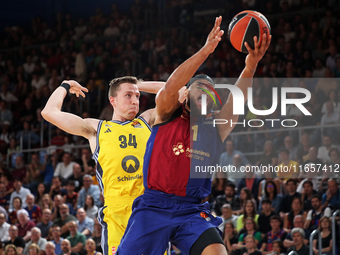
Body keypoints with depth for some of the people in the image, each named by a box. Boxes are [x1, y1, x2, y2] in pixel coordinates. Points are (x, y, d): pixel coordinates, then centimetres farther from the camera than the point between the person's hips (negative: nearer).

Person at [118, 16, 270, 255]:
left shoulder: (216, 129, 13)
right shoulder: (168, 116, 6)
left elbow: (237, 100, -5)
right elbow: (170, 87, -15)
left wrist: (250, 67, -24)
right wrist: (205, 51, -27)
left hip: (192, 212, 2)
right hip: (154, 207, -2)